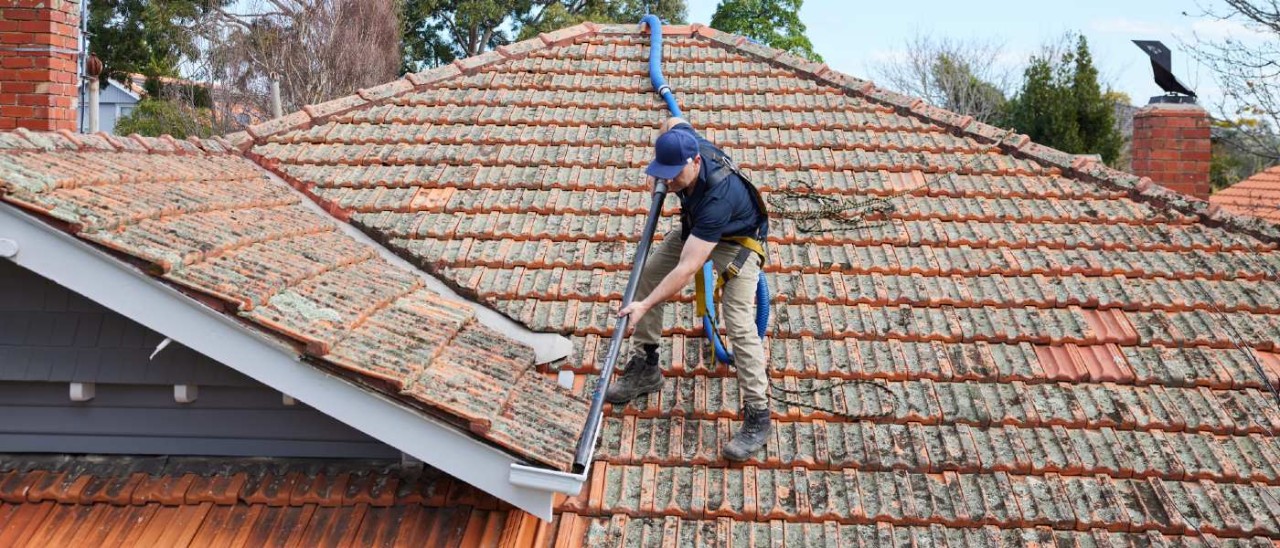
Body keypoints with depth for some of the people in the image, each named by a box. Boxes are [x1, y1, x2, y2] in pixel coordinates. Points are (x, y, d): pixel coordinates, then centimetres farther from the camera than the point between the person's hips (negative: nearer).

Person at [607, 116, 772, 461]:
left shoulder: (717, 197, -43)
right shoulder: (684, 144, -24)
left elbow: (687, 268, -44)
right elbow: (675, 123, 6)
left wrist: (646, 305, -42)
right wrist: (660, 164, 1)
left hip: (738, 240, -8)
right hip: (696, 228, 8)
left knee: (739, 323, -21)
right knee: (648, 275, 1)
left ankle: (757, 416, -16)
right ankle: (645, 369, 14)